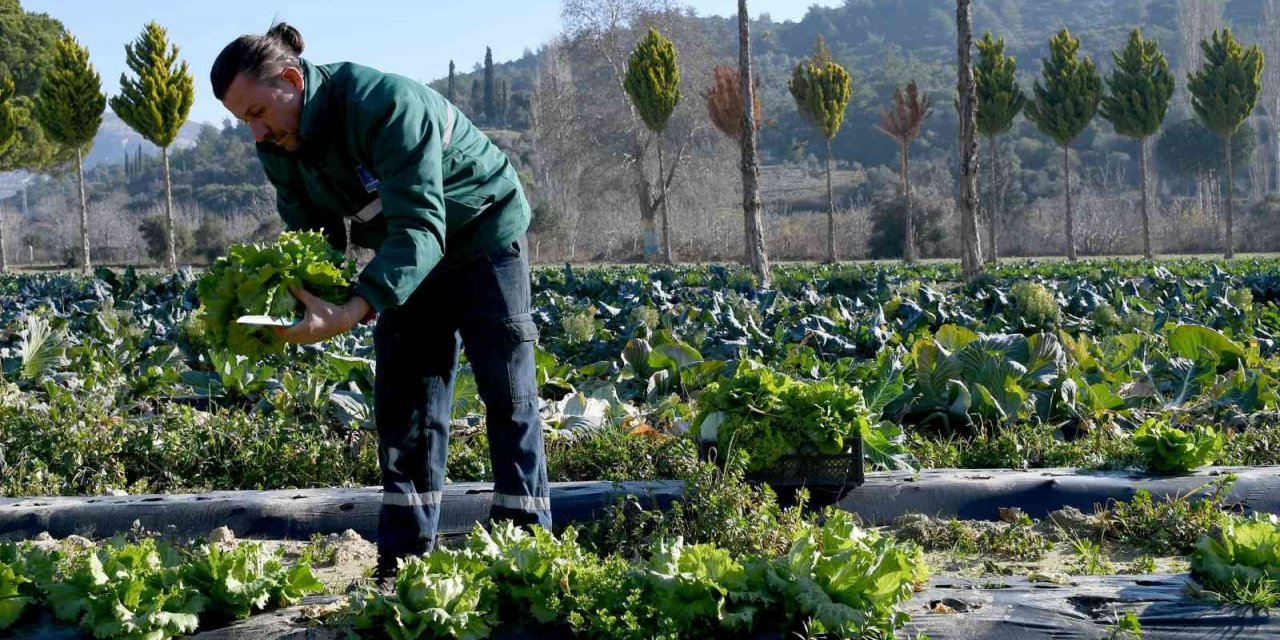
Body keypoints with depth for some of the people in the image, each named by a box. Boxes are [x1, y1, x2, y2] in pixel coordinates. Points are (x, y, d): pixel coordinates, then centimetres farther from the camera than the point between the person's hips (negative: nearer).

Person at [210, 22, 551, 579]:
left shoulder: (385, 104, -37)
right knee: (404, 399, 2)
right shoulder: (279, 147, -12)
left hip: (482, 233, -7)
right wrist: (296, 302, -29)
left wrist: (351, 312, -55)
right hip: (409, 251, 7)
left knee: (507, 388, -8)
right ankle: (402, 562, 3)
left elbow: (420, 226, -43)